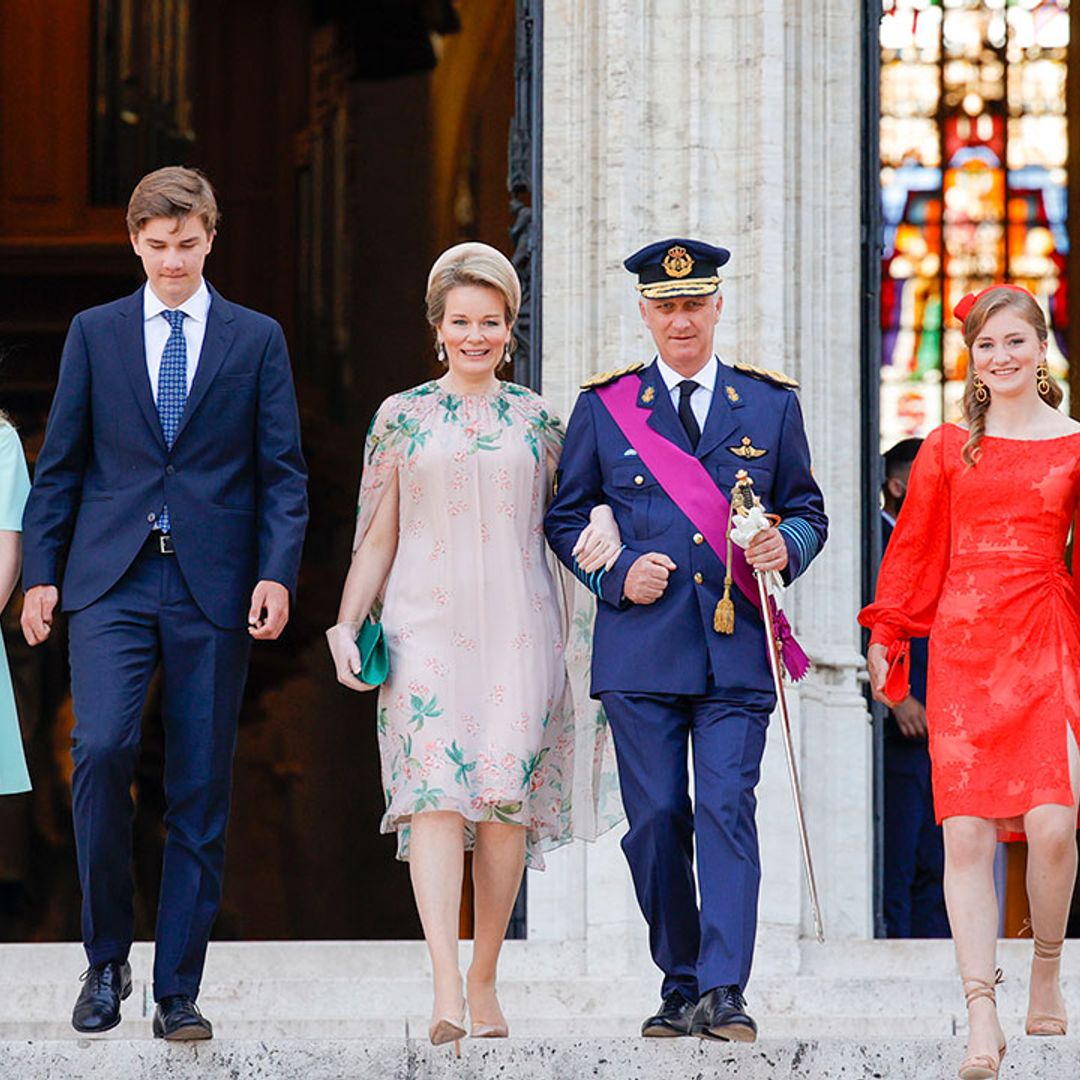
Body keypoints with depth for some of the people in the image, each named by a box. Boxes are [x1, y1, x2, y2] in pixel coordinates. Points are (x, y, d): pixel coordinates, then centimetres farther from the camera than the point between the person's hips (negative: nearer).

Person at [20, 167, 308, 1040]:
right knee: (102, 748, -19)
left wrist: (277, 573, -8)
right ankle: (106, 957, -2)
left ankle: (178, 990, 8)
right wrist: (40, 571, 2)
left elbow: (283, 471, 5)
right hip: (111, 578, 0)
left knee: (201, 790, 1)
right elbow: (60, 463, 11)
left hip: (211, 588, 0)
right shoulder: (95, 334, 11)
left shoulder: (257, 340, 9)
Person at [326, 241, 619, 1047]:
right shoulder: (402, 418, 9)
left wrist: (605, 523, -4)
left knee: (507, 797, -4)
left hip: (516, 627, 1)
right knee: (436, 789, -15)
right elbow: (377, 537, 11)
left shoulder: (537, 418, 12)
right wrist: (347, 622, 1)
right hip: (426, 626, -1)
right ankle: (445, 987, -24)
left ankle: (486, 981, 8)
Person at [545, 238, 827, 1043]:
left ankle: (723, 992, -14)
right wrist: (617, 574, -5)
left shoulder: (770, 404, 11)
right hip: (642, 646, 1)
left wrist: (787, 546, -8)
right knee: (657, 820, 1)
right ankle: (681, 985, 14)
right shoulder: (604, 407, 9)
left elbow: (807, 510, 15)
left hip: (738, 648, -1)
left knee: (728, 810, -11)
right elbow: (566, 518, 12)